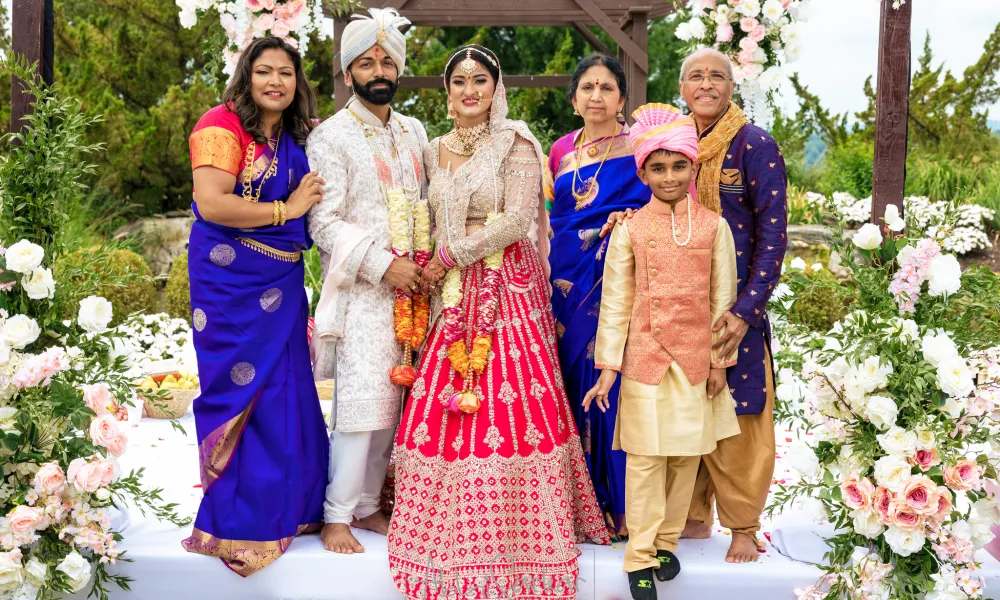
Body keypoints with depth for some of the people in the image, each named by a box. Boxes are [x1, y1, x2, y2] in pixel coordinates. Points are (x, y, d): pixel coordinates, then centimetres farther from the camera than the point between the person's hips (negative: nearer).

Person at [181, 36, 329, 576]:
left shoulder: (295, 137, 13)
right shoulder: (223, 125, -11)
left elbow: (311, 199, 31)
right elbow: (211, 204, -22)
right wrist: (285, 211, -15)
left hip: (282, 281, 7)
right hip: (231, 278, -7)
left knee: (284, 390, 10)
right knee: (242, 390, -1)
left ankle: (283, 507, 24)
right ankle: (237, 520, 11)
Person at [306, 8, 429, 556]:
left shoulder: (413, 132, 16)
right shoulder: (331, 137, -3)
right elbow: (324, 223, -10)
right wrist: (383, 265, -15)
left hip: (408, 286, 6)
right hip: (359, 289, -6)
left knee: (391, 403, 7)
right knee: (362, 403, -11)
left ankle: (367, 505, 17)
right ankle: (336, 516, -1)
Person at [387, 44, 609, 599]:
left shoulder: (515, 145, -2)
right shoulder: (433, 152, 15)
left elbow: (516, 221, -11)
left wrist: (448, 257, -10)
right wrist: (430, 271, 3)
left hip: (507, 292, -5)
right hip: (452, 298, 5)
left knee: (507, 406, -9)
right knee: (440, 414, -1)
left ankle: (517, 532, 1)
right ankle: (452, 540, 9)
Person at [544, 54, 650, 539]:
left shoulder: (639, 148, 1)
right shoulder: (561, 151, 14)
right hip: (568, 284, 5)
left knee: (612, 384, -5)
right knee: (572, 383, 5)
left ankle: (622, 505, 5)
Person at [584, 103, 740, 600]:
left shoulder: (714, 226, 2)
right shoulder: (629, 231, -1)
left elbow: (723, 298, 6)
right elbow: (615, 304, 0)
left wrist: (719, 360, 4)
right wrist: (607, 367, -3)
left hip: (696, 360, 2)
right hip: (645, 359, -1)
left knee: (687, 457, 8)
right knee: (645, 459, 0)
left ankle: (666, 542, 25)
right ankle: (640, 557, 9)